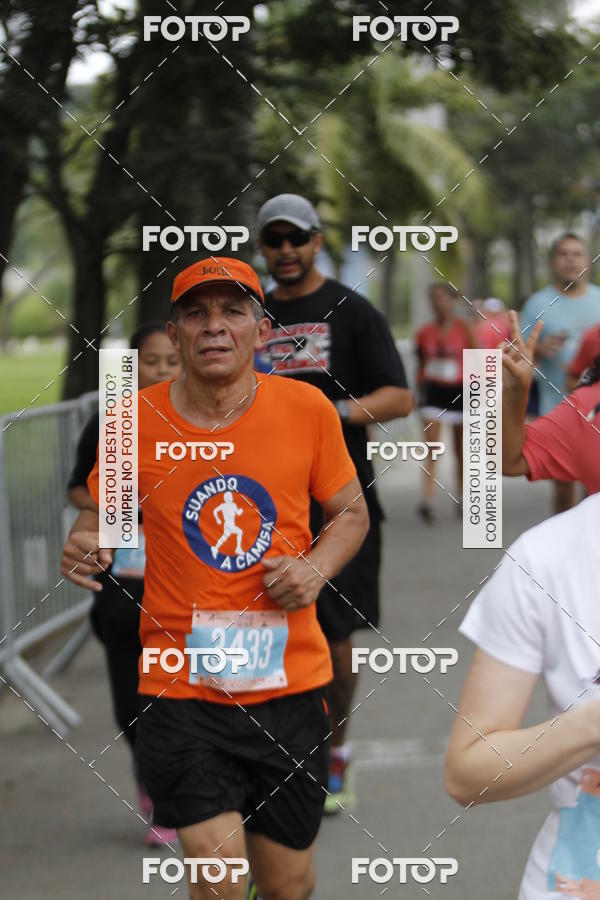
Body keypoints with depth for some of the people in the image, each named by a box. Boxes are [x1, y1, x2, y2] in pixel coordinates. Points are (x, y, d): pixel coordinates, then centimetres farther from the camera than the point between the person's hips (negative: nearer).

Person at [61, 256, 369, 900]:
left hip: (290, 685, 2)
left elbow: (351, 512, 11)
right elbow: (99, 512, 12)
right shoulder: (135, 422, -4)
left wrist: (315, 568, -8)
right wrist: (85, 546, -11)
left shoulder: (308, 408, -2)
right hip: (181, 693, -1)